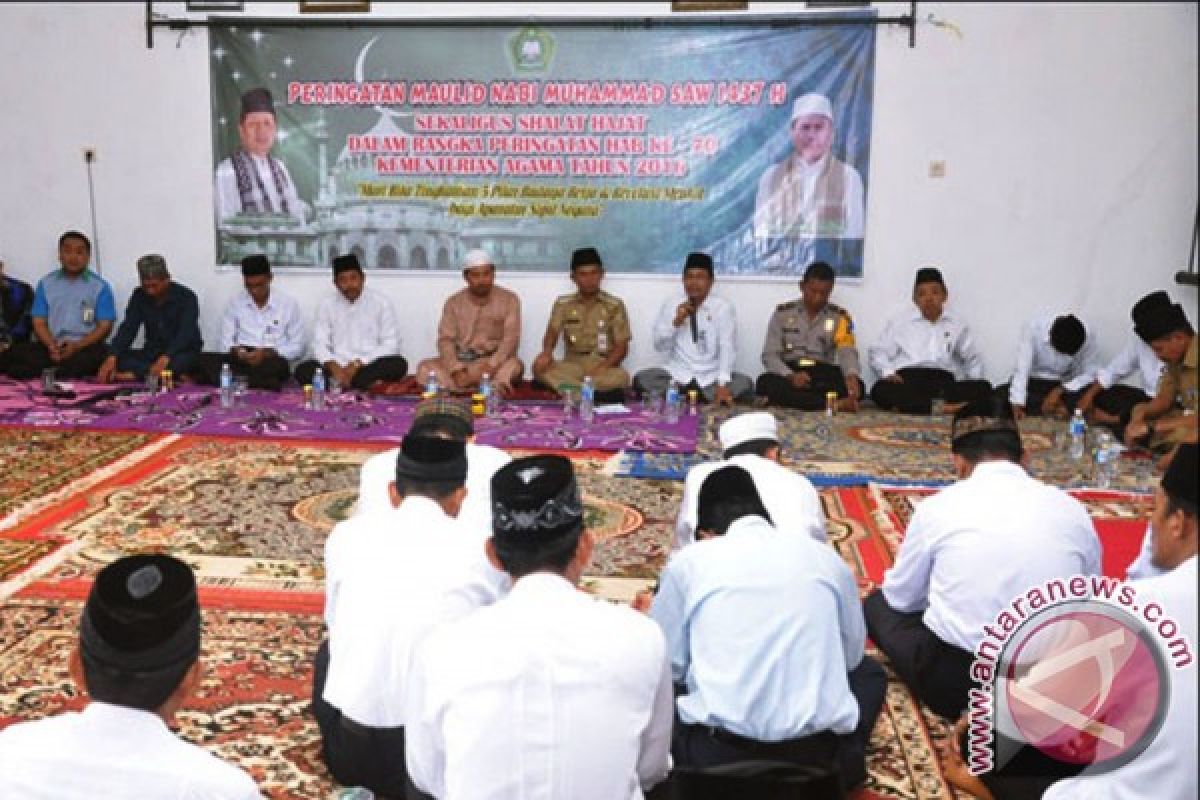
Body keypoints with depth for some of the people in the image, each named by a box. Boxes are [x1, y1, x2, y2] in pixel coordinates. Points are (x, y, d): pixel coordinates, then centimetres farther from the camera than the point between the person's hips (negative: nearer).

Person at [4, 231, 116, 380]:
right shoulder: (46, 284, 14)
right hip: (51, 346, 2)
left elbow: (105, 326, 2)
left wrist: (77, 346, -14)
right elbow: (39, 323, 9)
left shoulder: (100, 286, 7)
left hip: (85, 347, -2)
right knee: (17, 352, -26)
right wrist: (52, 346, -12)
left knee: (97, 355, -36)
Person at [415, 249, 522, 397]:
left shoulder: (509, 300, -1)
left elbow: (511, 339, -11)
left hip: (496, 361, -2)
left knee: (515, 365, -35)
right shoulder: (454, 302, 4)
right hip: (459, 361, 2)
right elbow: (445, 340, -5)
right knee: (424, 368, -26)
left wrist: (490, 366, -28)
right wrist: (457, 370, -24)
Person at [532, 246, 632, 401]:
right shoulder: (563, 304, 9)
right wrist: (547, 352, -29)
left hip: (603, 366, -1)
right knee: (540, 368, -30)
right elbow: (552, 332, -4)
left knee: (621, 377, -36)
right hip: (572, 364, 2)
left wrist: (602, 368, -18)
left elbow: (622, 346, 0)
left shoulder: (614, 305, 4)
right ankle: (595, 394, -33)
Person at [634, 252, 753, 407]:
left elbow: (727, 347, -10)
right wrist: (676, 321, -13)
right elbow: (659, 346, 4)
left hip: (711, 377, -1)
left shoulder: (723, 307, 0)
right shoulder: (671, 304, 6)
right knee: (641, 380, -24)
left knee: (744, 384, -28)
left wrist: (723, 384, -25)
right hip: (677, 375, 1)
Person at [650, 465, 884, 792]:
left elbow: (666, 664, 10)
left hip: (719, 755, -2)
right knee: (868, 671, 32)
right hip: (817, 754, 2)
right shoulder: (826, 555, 9)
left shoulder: (689, 561, 3)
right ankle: (834, 771, 9)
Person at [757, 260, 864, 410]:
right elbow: (770, 355, 1)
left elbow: (847, 352, -9)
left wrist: (852, 375, -33)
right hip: (789, 374, 0)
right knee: (765, 383, -34)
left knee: (856, 387, -29)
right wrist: (791, 376, -20)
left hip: (824, 376, 0)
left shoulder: (839, 317, 6)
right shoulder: (783, 313, 6)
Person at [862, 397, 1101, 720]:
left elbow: (901, 598, 9)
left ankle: (971, 704, 7)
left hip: (955, 682, -4)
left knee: (879, 603, 22)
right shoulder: (1073, 509, 2)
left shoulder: (938, 506, -4)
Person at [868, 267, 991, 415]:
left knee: (983, 387, -28)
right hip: (907, 379, -2)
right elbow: (877, 352, 13)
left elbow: (973, 359, 26)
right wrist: (888, 373, -8)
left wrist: (974, 381, 6)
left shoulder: (958, 324, 23)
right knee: (881, 389, -35)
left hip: (944, 381, 2)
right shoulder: (899, 322, 18)